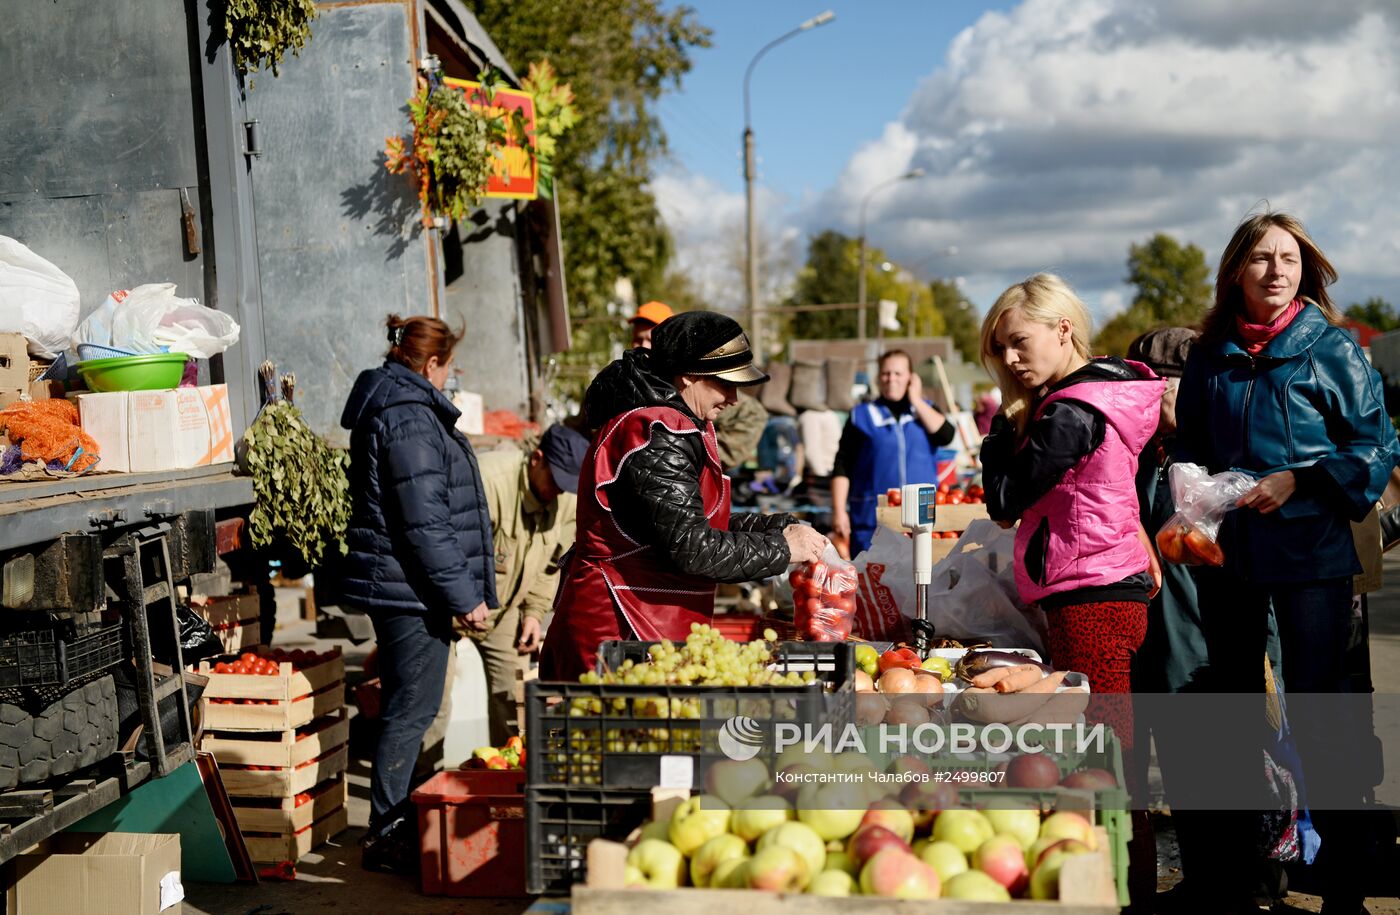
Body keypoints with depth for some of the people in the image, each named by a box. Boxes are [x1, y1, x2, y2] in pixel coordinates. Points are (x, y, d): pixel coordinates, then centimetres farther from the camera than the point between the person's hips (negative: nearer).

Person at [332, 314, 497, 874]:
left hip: (397, 589, 11)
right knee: (412, 709, -5)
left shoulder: (387, 408, 17)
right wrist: (464, 595, -18)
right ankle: (386, 837, 2)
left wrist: (459, 589, 27)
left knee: (405, 707, 17)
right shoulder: (411, 420, -17)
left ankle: (393, 821, 27)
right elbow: (424, 524, -22)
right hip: (412, 587, -11)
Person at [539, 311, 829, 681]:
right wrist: (782, 548, -11)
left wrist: (781, 526, 9)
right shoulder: (657, 435, -18)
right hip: (620, 629, -11)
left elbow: (696, 522, 20)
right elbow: (690, 547, -22)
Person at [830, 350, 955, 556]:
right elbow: (842, 467, 2)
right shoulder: (862, 415, 5)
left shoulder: (924, 410, 12)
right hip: (873, 519, -2)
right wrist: (839, 511, -7)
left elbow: (945, 435, -9)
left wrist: (916, 401, -4)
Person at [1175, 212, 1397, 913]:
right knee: (1232, 705, 14)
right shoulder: (1211, 356, 8)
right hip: (1225, 551, 5)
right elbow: (1189, 443, 18)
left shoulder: (1330, 349, -4)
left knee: (1315, 709, -5)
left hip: (1309, 547, -5)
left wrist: (1297, 482, -15)